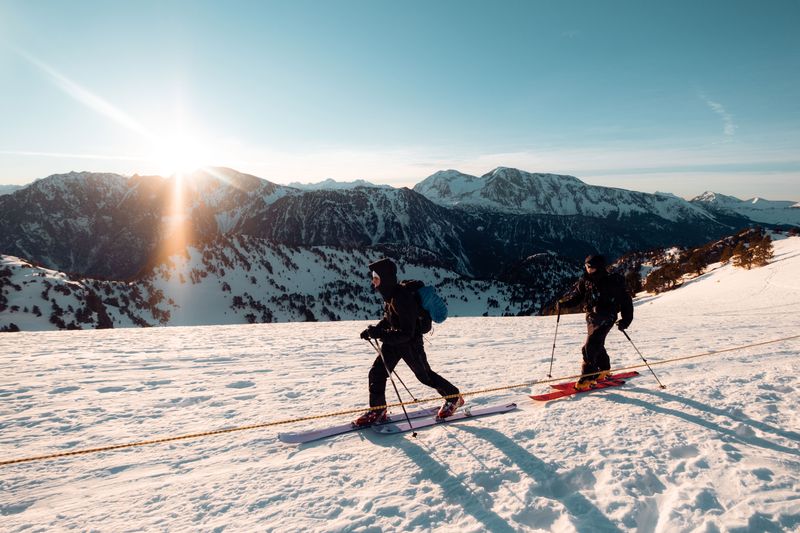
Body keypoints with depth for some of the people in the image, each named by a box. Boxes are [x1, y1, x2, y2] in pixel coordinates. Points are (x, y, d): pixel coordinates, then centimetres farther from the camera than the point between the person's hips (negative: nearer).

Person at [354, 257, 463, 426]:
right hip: (394, 341, 8)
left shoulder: (402, 298, -32)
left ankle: (454, 398, 33)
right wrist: (374, 330, -1)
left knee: (425, 375, 11)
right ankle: (377, 411, 14)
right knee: (376, 372, 1)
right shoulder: (389, 294, -3)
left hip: (411, 344, -8)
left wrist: (380, 334, -35)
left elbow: (406, 333, -30)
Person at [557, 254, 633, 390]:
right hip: (591, 317, 7)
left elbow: (626, 300, -6)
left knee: (589, 347, -15)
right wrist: (563, 302, -11)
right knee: (597, 345, 21)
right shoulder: (585, 281, 3)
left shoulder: (612, 282, -13)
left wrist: (626, 320, -9)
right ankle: (604, 369, 43)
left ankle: (588, 378, -6)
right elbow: (576, 295, 7)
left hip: (605, 319, -7)